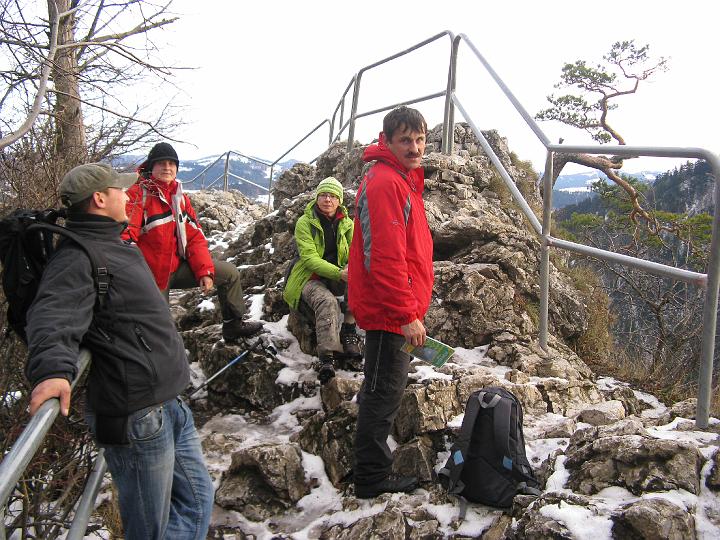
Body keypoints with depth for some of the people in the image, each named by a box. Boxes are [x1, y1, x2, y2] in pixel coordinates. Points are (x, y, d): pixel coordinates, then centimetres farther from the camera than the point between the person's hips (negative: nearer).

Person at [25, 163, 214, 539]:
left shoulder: (116, 247, 16)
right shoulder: (77, 259, -16)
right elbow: (55, 317, -33)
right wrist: (54, 369, -50)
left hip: (170, 405, 10)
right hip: (137, 418, -10)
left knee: (196, 500, 21)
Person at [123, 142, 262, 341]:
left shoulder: (180, 197, 5)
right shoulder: (138, 194, -18)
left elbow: (194, 237, 6)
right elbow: (124, 236, -30)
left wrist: (205, 271, -5)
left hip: (177, 266, 7)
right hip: (152, 274, -7)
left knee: (230, 273, 9)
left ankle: (233, 325, 23)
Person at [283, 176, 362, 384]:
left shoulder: (347, 224, 7)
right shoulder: (305, 223, -6)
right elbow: (309, 257, -17)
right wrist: (339, 273, -31)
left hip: (337, 278, 4)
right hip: (310, 278, -4)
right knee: (327, 302, -35)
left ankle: (348, 331, -22)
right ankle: (327, 357, -42)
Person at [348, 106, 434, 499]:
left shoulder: (403, 180, 14)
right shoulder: (385, 183, -20)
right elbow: (385, 257, -26)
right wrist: (407, 315, -24)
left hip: (394, 312, 11)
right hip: (390, 312, -11)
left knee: (383, 390, 23)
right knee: (384, 393, 0)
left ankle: (373, 471, 41)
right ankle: (372, 479, 14)